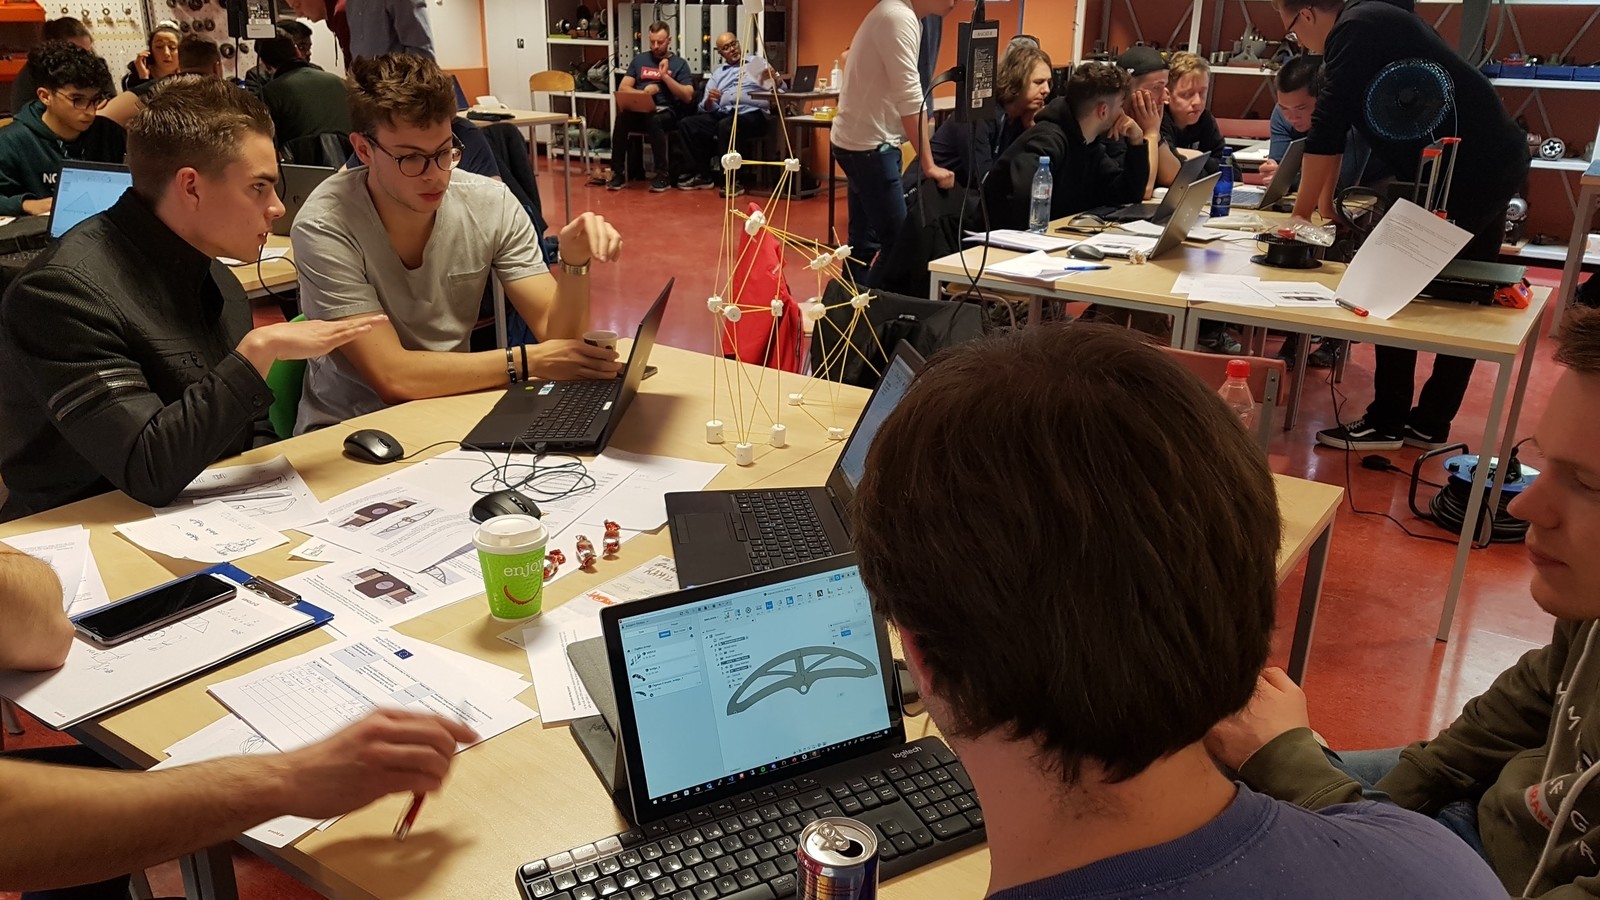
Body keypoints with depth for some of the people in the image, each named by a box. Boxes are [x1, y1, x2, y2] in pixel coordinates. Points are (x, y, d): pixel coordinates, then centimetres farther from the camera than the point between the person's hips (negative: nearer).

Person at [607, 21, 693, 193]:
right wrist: (642, 92, -9)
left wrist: (665, 76, -9)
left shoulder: (680, 63, 8)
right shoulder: (639, 59, 18)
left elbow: (688, 97, -3)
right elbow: (622, 88, 10)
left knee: (654, 120, -39)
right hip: (638, 110, 3)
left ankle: (663, 175, -28)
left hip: (665, 112, -2)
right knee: (621, 117, -32)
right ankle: (618, 174, -23)